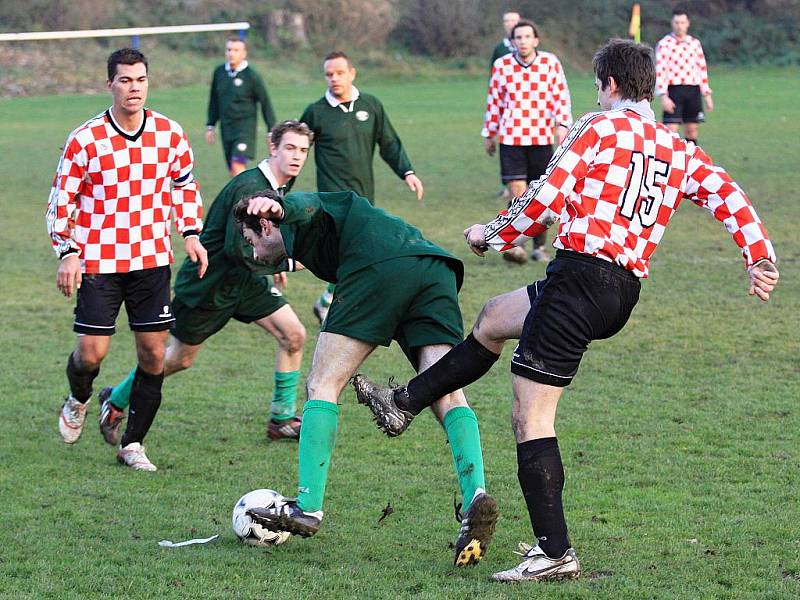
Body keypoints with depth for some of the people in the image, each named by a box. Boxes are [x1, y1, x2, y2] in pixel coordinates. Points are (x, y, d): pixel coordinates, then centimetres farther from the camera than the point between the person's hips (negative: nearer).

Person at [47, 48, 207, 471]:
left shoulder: (170, 134, 1)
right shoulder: (85, 140, -9)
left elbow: (184, 185, 17)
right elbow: (61, 200, -3)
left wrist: (191, 234, 6)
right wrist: (67, 253, -11)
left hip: (152, 261, 3)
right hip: (98, 264, -3)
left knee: (153, 354, 0)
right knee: (92, 352, -7)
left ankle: (132, 445, 13)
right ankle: (78, 401, 30)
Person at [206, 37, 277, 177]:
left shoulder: (252, 76, -9)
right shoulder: (219, 72, 5)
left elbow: (265, 103, -2)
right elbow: (214, 101, 17)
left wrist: (272, 131, -1)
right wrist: (210, 126, 16)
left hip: (245, 127, -5)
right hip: (226, 128, 5)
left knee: (237, 167, -18)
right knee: (233, 172, 8)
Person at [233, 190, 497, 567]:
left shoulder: (293, 219, 17)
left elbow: (305, 207, -9)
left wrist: (279, 207, -32)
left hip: (380, 266, -8)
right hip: (436, 270, 8)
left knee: (322, 384, 1)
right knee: (446, 395, -2)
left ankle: (308, 508, -3)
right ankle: (476, 496, -24)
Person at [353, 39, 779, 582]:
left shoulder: (599, 128, -3)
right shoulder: (680, 150, 14)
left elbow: (545, 199, -8)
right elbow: (730, 197, 2)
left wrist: (492, 235, 6)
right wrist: (761, 259, 0)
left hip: (581, 273, -8)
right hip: (626, 292, 8)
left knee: (531, 417, -4)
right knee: (493, 318, 29)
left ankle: (555, 553, -8)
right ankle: (405, 404, 36)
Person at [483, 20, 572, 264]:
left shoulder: (550, 62, 0)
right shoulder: (501, 65, 2)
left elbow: (561, 96, 0)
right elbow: (494, 101, 11)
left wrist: (562, 125, -13)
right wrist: (489, 134, 15)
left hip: (542, 138, 1)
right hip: (511, 137, -1)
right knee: (517, 191, -13)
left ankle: (539, 247, 17)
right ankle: (513, 245, -13)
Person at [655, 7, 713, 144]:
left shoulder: (695, 43, 12)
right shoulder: (664, 44, -3)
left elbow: (702, 69, 17)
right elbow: (660, 71, -9)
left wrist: (707, 95, 13)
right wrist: (663, 96, -18)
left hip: (693, 91, 5)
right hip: (674, 90, -5)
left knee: (692, 130, 8)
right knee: (671, 130, -10)